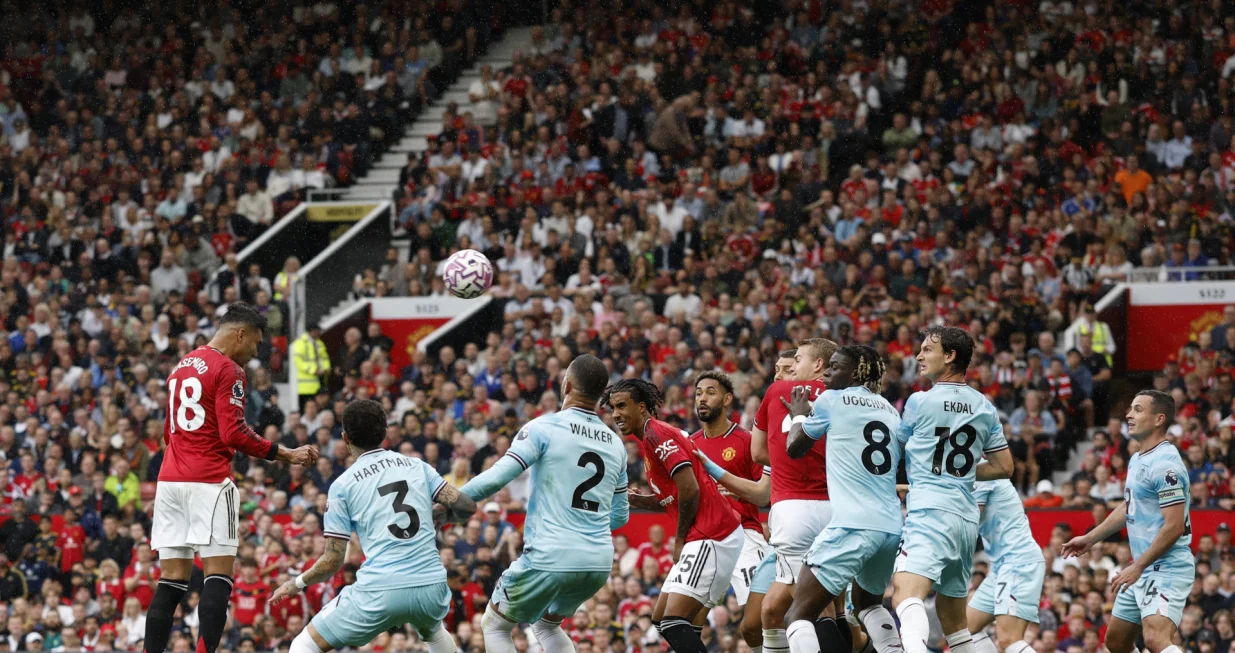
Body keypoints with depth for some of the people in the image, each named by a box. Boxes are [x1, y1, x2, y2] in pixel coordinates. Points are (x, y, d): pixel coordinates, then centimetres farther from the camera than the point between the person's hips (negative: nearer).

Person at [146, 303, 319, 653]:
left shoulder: (181, 368, 20)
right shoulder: (228, 370, -7)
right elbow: (234, 434, -15)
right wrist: (287, 455, -10)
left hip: (170, 480, 8)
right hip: (210, 483, -8)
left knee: (172, 581, 7)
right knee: (218, 577, -7)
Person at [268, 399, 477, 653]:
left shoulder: (342, 485, 4)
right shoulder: (417, 466, 12)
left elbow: (333, 561, 3)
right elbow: (466, 507, 5)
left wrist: (298, 583, 20)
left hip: (381, 592, -4)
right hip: (431, 588, 4)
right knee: (433, 631, 40)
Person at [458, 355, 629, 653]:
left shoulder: (543, 428, -6)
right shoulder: (616, 444, 12)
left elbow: (498, 477, -15)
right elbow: (620, 515, 21)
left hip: (550, 558, -6)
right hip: (599, 562, 6)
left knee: (494, 625, 15)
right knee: (547, 624, 31)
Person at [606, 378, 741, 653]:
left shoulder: (656, 434, -12)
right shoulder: (651, 437, 19)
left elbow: (689, 489, -20)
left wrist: (680, 540, -9)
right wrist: (638, 500, 7)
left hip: (711, 537, -11)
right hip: (700, 540, 11)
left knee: (673, 623, -17)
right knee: (661, 619, 13)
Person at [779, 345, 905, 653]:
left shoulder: (832, 400, 2)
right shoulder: (890, 411, 17)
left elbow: (795, 448, 14)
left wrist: (799, 415, 32)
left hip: (853, 524, -7)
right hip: (892, 527, 7)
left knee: (799, 614, -8)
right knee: (869, 603, 33)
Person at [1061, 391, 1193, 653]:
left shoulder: (1165, 464, -18)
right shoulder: (1137, 459, 13)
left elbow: (1175, 526, -22)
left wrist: (1137, 567, -20)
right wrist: (1089, 538, 31)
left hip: (1167, 568, -11)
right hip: (1144, 570, 11)